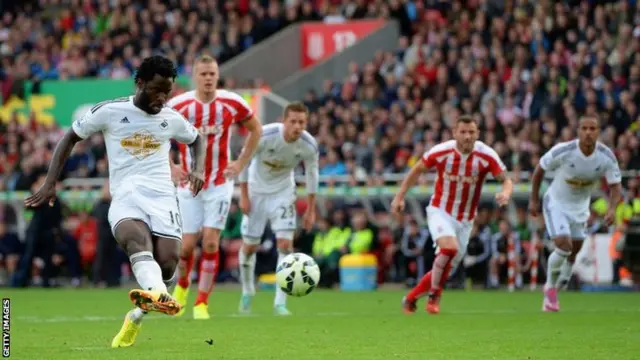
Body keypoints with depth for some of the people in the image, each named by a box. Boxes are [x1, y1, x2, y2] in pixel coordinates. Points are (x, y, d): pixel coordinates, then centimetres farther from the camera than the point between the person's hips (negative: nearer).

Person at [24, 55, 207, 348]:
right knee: (136, 238, -37)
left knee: (167, 265, -16)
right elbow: (70, 138, 14)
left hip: (162, 197, 3)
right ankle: (158, 295, -67)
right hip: (125, 198, -3)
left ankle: (136, 317, 14)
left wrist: (198, 169, 12)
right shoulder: (109, 112, 3)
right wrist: (50, 183, 7)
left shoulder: (172, 119, 13)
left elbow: (196, 139, 34)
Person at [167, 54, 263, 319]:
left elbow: (256, 129, 11)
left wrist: (241, 163, 4)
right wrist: (170, 166, -1)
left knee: (211, 242, -9)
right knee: (187, 245, 0)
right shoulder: (178, 105, -9)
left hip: (219, 184, 0)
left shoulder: (232, 103, -6)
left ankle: (202, 303, -1)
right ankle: (182, 285, 31)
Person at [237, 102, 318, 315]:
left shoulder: (309, 146, -20)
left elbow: (312, 174, -3)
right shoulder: (265, 136, -28)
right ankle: (247, 292, 31)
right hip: (257, 191, -1)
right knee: (250, 246, 5)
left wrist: (310, 210, 0)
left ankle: (280, 302, -11)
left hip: (283, 192, 1)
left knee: (285, 243, -15)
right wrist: (244, 196, -12)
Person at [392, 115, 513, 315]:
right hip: (440, 212, -3)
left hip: (465, 220, 3)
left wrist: (505, 192, -37)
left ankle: (411, 297, 28)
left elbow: (506, 180, -13)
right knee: (449, 247, -30)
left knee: (445, 267, 7)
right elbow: (417, 169, 2)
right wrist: (400, 196, -1)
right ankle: (434, 296, -11)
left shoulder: (486, 156, -14)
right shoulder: (441, 152, -14)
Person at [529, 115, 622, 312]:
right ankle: (550, 287, 4)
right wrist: (533, 200, -5)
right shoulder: (563, 151, -26)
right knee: (564, 246, -20)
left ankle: (556, 288, 33)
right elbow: (539, 169, -10)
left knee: (573, 253, 12)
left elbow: (616, 186, -12)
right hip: (556, 204, -4)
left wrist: (612, 209, -32)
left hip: (580, 207, 4)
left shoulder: (607, 157, -18)